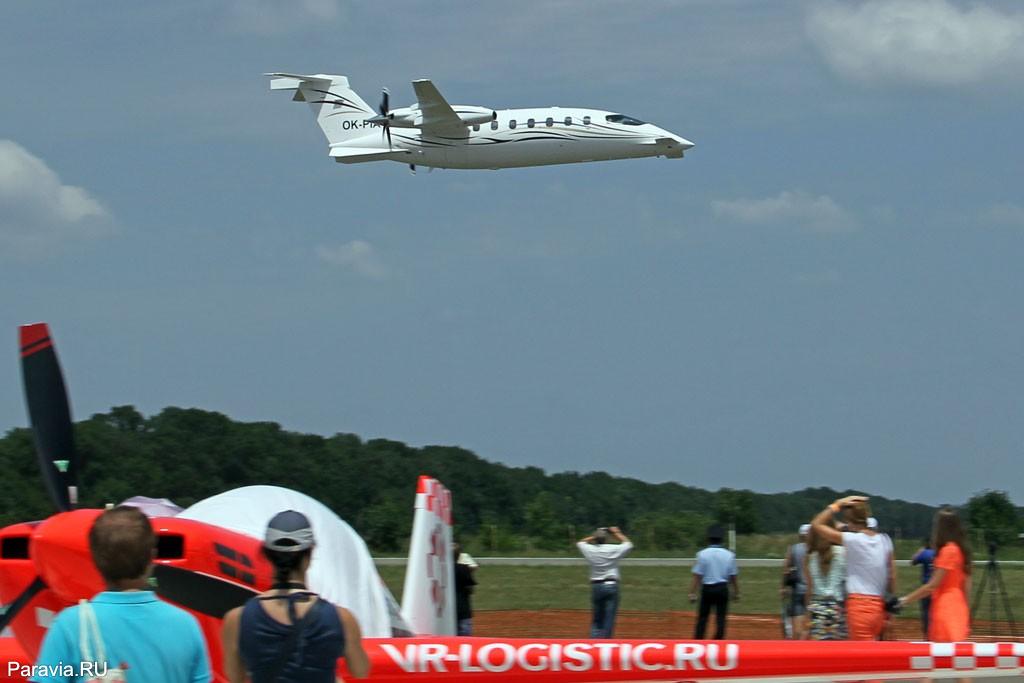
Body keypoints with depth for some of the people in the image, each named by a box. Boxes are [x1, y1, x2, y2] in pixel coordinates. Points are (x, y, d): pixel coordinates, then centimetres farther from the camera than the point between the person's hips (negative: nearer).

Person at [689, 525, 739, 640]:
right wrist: (736, 593, 14)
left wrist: (692, 593, -7)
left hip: (707, 589, -1)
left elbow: (697, 576, -9)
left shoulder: (702, 554, -6)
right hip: (722, 589, 1)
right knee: (721, 618, 3)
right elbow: (733, 577, 4)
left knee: (702, 617, 5)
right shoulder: (729, 555, -1)